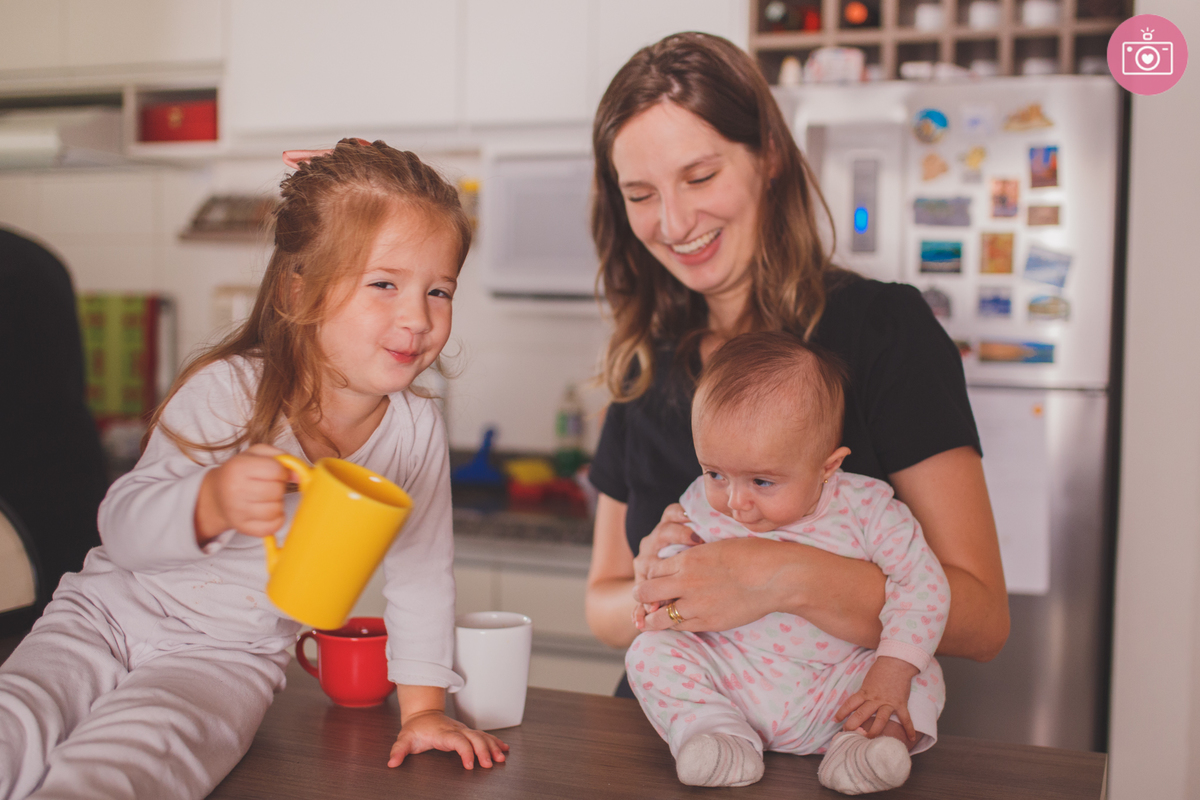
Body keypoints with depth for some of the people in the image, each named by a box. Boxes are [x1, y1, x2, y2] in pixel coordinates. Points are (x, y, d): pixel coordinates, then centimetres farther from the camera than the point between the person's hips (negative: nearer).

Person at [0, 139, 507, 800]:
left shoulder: (416, 431, -10)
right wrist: (212, 502, -42)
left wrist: (422, 707, 3)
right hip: (113, 611, 0)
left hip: (228, 654, 1)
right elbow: (121, 527, -21)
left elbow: (422, 573, 2)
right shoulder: (227, 391, -18)